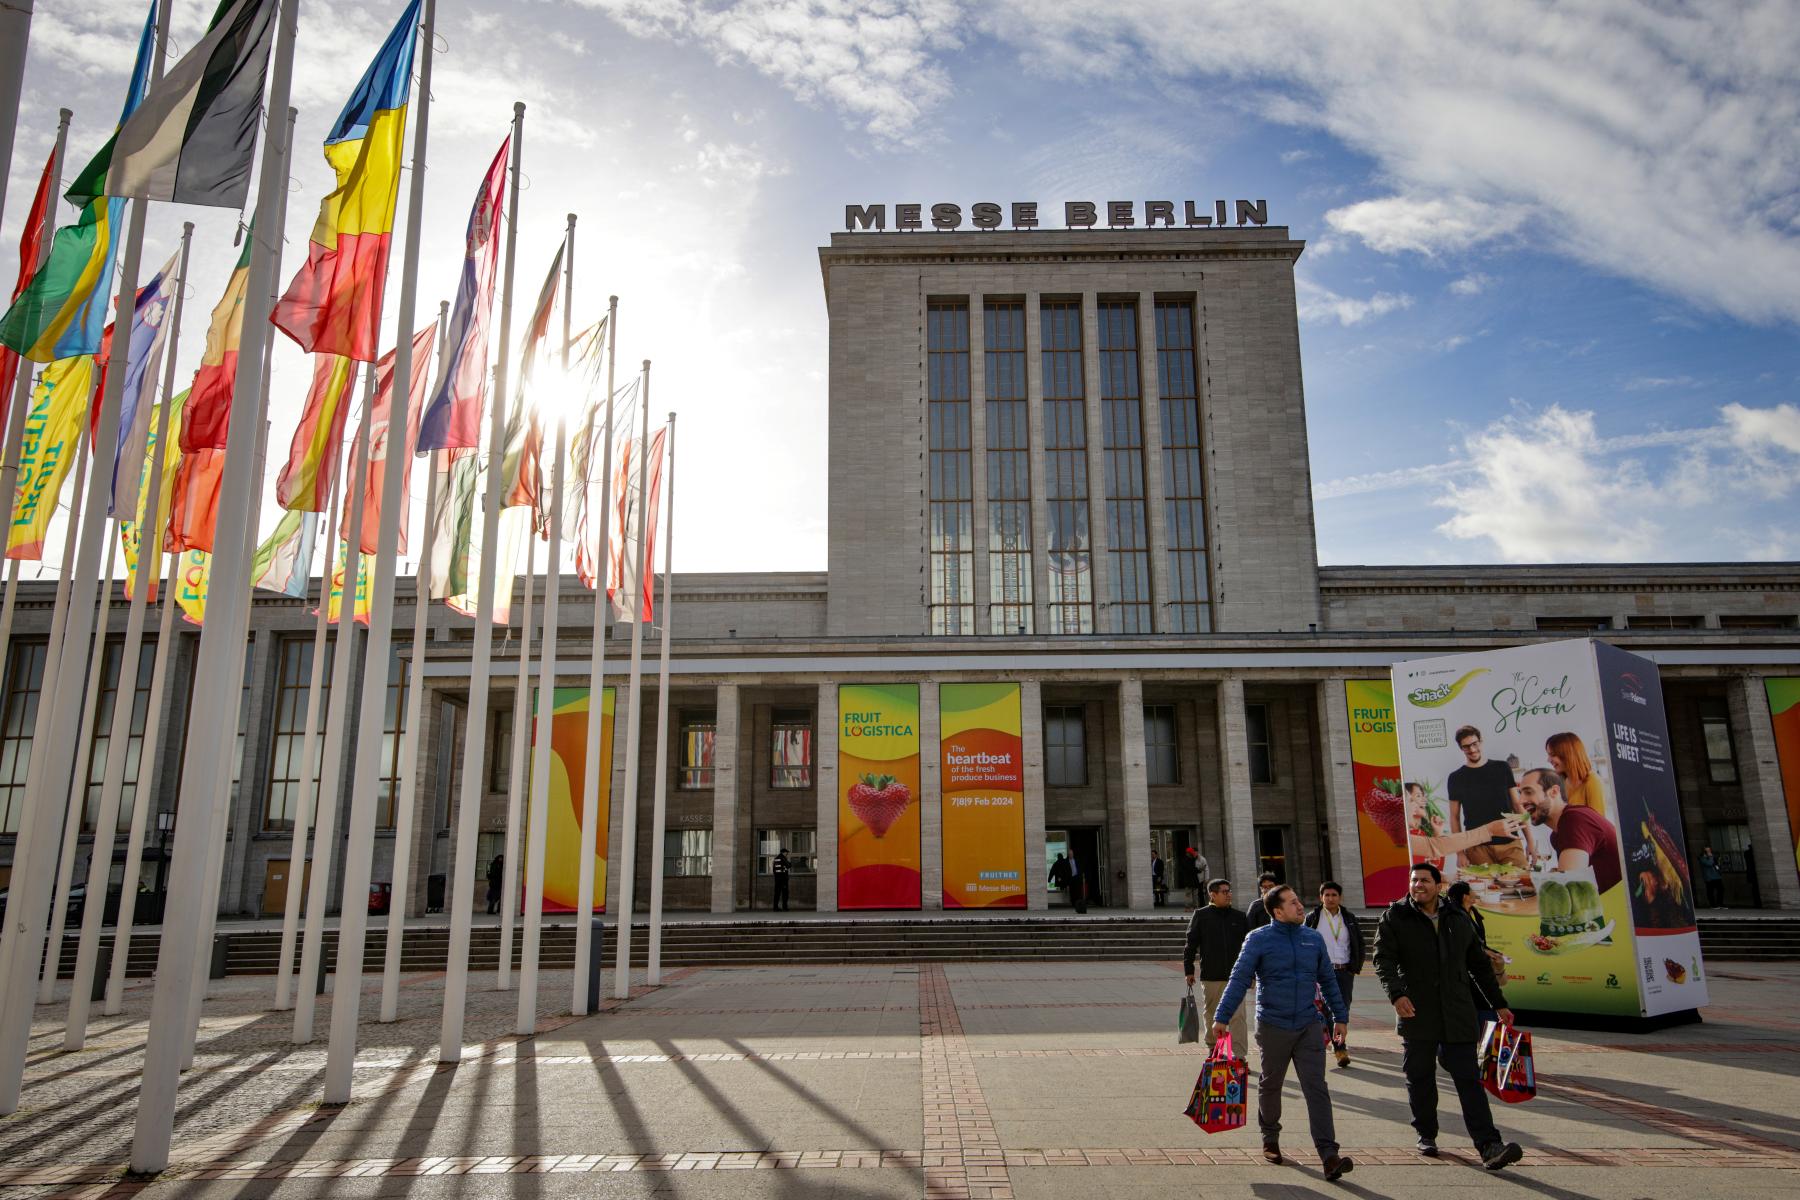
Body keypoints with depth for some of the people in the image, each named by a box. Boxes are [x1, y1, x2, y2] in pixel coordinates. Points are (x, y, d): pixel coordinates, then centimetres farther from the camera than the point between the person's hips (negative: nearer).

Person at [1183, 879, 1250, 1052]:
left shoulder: (1240, 917, 8)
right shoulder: (1200, 916, 0)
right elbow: (1191, 944, 2)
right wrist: (1189, 970, 0)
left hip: (1235, 976, 1)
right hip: (1210, 976, -1)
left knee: (1238, 1015, -8)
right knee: (1211, 1014, 12)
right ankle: (1212, 1049, 31)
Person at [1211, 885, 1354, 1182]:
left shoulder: (1313, 938, 5)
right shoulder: (1259, 939, -8)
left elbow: (1328, 980, 15)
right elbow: (1239, 980, -10)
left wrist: (1340, 1016, 17)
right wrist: (1222, 1018, -14)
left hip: (1309, 1026, 2)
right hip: (1272, 1026, -2)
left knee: (1317, 1088, -6)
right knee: (1270, 1085, 13)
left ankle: (1329, 1156, -8)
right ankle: (1270, 1139, 34)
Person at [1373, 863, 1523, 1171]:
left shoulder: (1458, 919, 11)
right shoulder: (1395, 917, 0)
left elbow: (1479, 965, 19)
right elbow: (1383, 960, -8)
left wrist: (1499, 1004, 19)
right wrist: (1396, 994, -24)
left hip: (1458, 1015, 2)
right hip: (1416, 1014, -2)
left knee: (1468, 1079, -2)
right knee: (1420, 1079, 8)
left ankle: (1489, 1146, -6)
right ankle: (1426, 1135, 24)